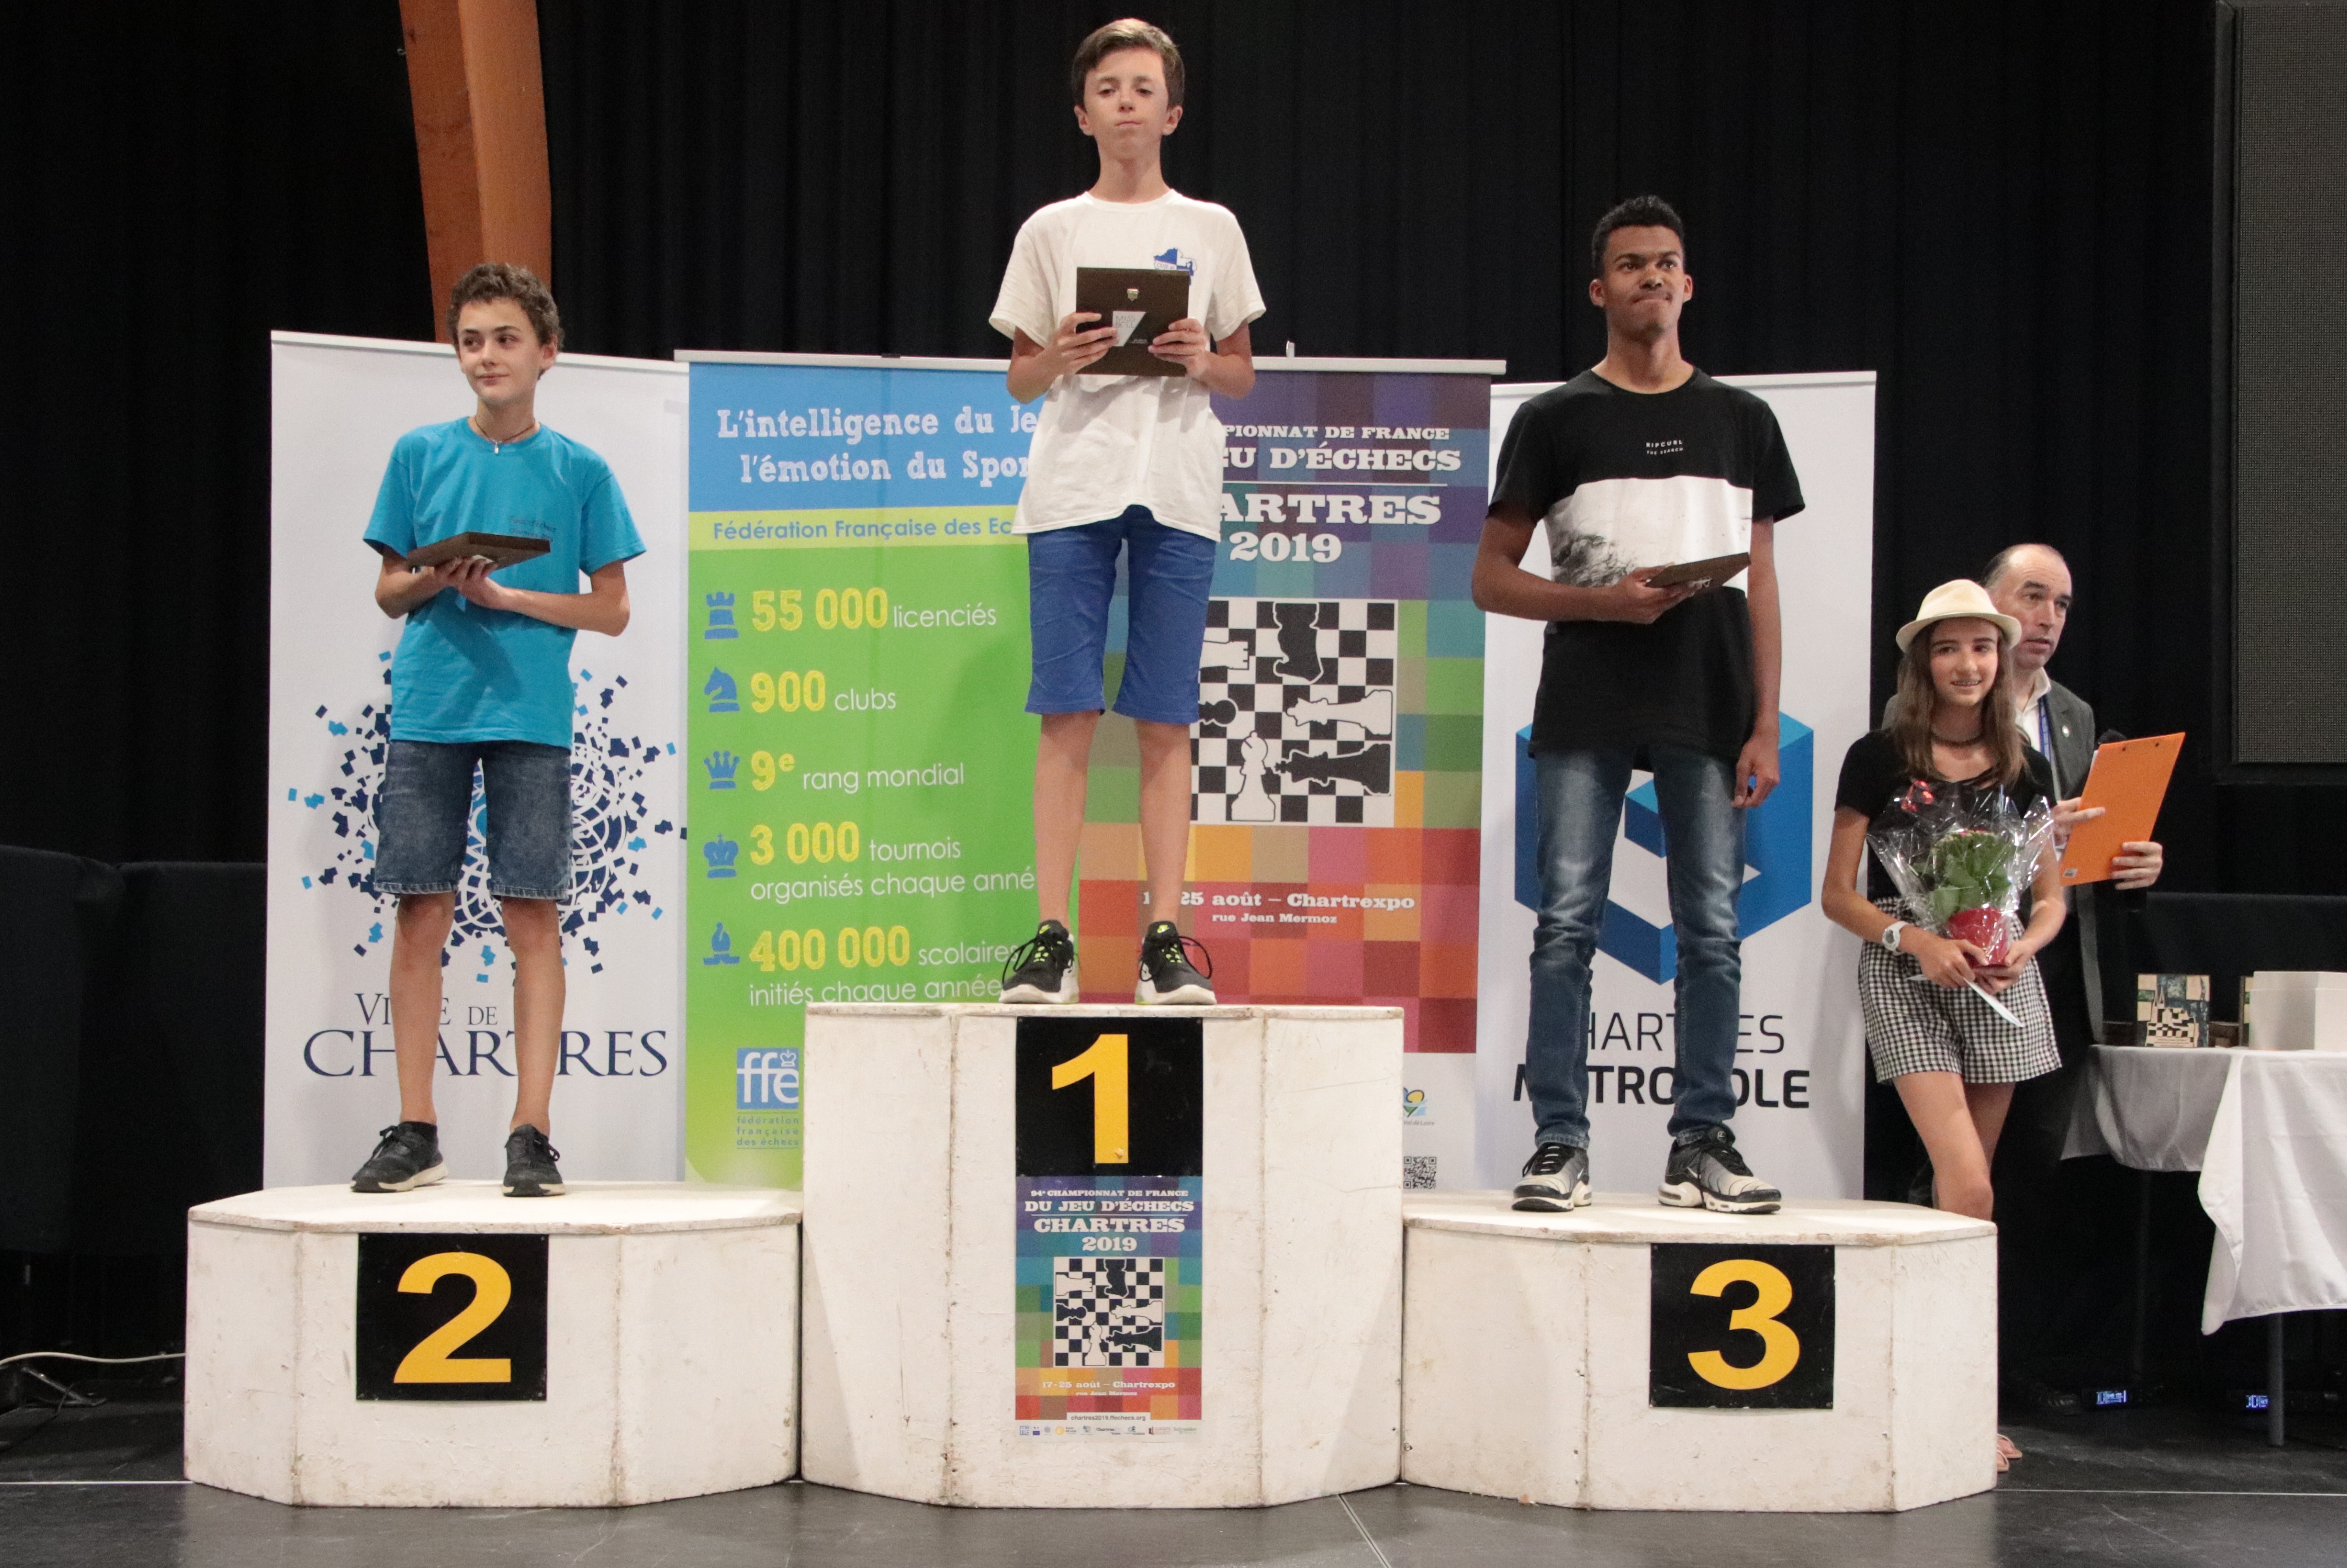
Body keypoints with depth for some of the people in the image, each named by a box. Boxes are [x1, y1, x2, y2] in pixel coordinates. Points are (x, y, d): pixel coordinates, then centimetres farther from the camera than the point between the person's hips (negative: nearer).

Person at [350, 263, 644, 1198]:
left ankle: (531, 1135, 2)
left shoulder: (578, 471, 5)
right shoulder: (421, 454, 9)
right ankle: (415, 1133, 9)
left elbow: (611, 611, 4)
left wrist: (506, 596, -8)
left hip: (531, 715, -1)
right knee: (420, 914, 1)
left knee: (533, 918, -3)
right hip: (429, 709, 2)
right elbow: (388, 592, 12)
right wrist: (433, 581, -10)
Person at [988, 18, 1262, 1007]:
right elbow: (1018, 378, 12)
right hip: (1071, 488, 0)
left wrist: (1201, 361, -8)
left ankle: (1167, 936, 2)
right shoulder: (1052, 231, 11)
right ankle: (1051, 936, -2)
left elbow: (1242, 375, 14)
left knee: (1166, 719, 0)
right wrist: (1060, 358, -9)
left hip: (1177, 491, 0)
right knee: (1067, 713, -5)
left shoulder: (1210, 229, 12)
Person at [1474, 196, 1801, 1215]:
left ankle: (1701, 1146, 8)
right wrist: (1605, 601, -11)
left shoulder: (1741, 421, 14)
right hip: (1586, 709, -2)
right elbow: (1491, 578, 5)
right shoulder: (1556, 420, 7)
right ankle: (1559, 1144, 1)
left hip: (1709, 709, 2)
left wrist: (1765, 726, 3)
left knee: (1712, 931, 2)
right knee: (1568, 924, -4)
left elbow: (1762, 585, 12)